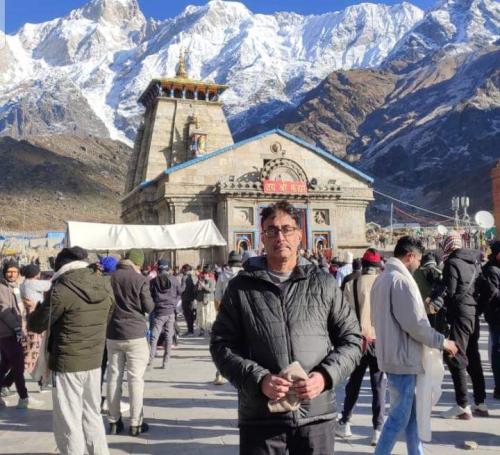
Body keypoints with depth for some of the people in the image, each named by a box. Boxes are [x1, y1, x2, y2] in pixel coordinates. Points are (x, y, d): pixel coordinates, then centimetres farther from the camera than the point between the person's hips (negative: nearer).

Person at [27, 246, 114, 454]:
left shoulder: (62, 290, -16)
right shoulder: (105, 286, 1)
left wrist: (38, 309, 13)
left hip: (67, 363, -6)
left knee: (69, 421, 5)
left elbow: (36, 325, -7)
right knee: (92, 414, 19)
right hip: (94, 360, 6)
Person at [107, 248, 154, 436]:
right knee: (136, 379, 2)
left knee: (114, 377, 11)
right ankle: (135, 423, 5)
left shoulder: (110, 278, 1)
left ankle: (114, 421, 17)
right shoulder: (140, 279, -11)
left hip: (113, 334, 4)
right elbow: (149, 308, -7)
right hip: (135, 334, -4)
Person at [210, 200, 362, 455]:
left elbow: (351, 339, 8)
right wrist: (259, 379, -13)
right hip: (260, 419, -1)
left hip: (317, 417, 1)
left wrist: (325, 375, -9)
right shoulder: (241, 287, 2)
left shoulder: (324, 284, 4)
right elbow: (221, 345, 2)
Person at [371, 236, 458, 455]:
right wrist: (442, 341, -9)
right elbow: (415, 324, -21)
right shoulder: (401, 280, -19)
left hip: (390, 353, 10)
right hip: (402, 357, -10)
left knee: (411, 411, 18)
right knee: (399, 416, 0)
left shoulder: (382, 278, 12)